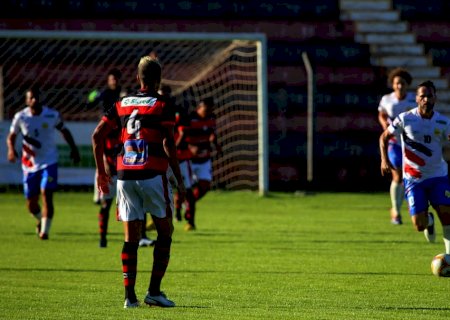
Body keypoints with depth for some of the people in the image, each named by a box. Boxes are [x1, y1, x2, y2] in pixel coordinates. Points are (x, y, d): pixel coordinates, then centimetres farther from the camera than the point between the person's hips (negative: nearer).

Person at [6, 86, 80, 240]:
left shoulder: (52, 115, -5)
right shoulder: (20, 117, -5)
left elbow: (64, 131, 11)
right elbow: (11, 136, 4)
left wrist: (73, 149, 9)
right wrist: (11, 149, -16)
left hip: (49, 162, -1)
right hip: (30, 163, 2)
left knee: (46, 194, -18)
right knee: (31, 203, 7)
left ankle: (45, 230, -12)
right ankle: (40, 220, 40)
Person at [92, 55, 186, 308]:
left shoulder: (121, 104, 11)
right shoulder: (162, 105, -3)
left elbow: (97, 135, 8)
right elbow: (168, 143, -10)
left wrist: (101, 170, 17)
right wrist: (179, 178, -4)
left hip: (125, 175, 4)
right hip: (153, 174, -4)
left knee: (131, 238, 6)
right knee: (165, 231, 7)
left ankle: (130, 295, 0)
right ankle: (154, 291, 0)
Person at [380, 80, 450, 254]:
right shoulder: (405, 119, -8)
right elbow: (384, 137, 3)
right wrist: (384, 159, -10)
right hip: (413, 179, -1)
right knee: (419, 225, -6)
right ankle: (428, 220, 32)